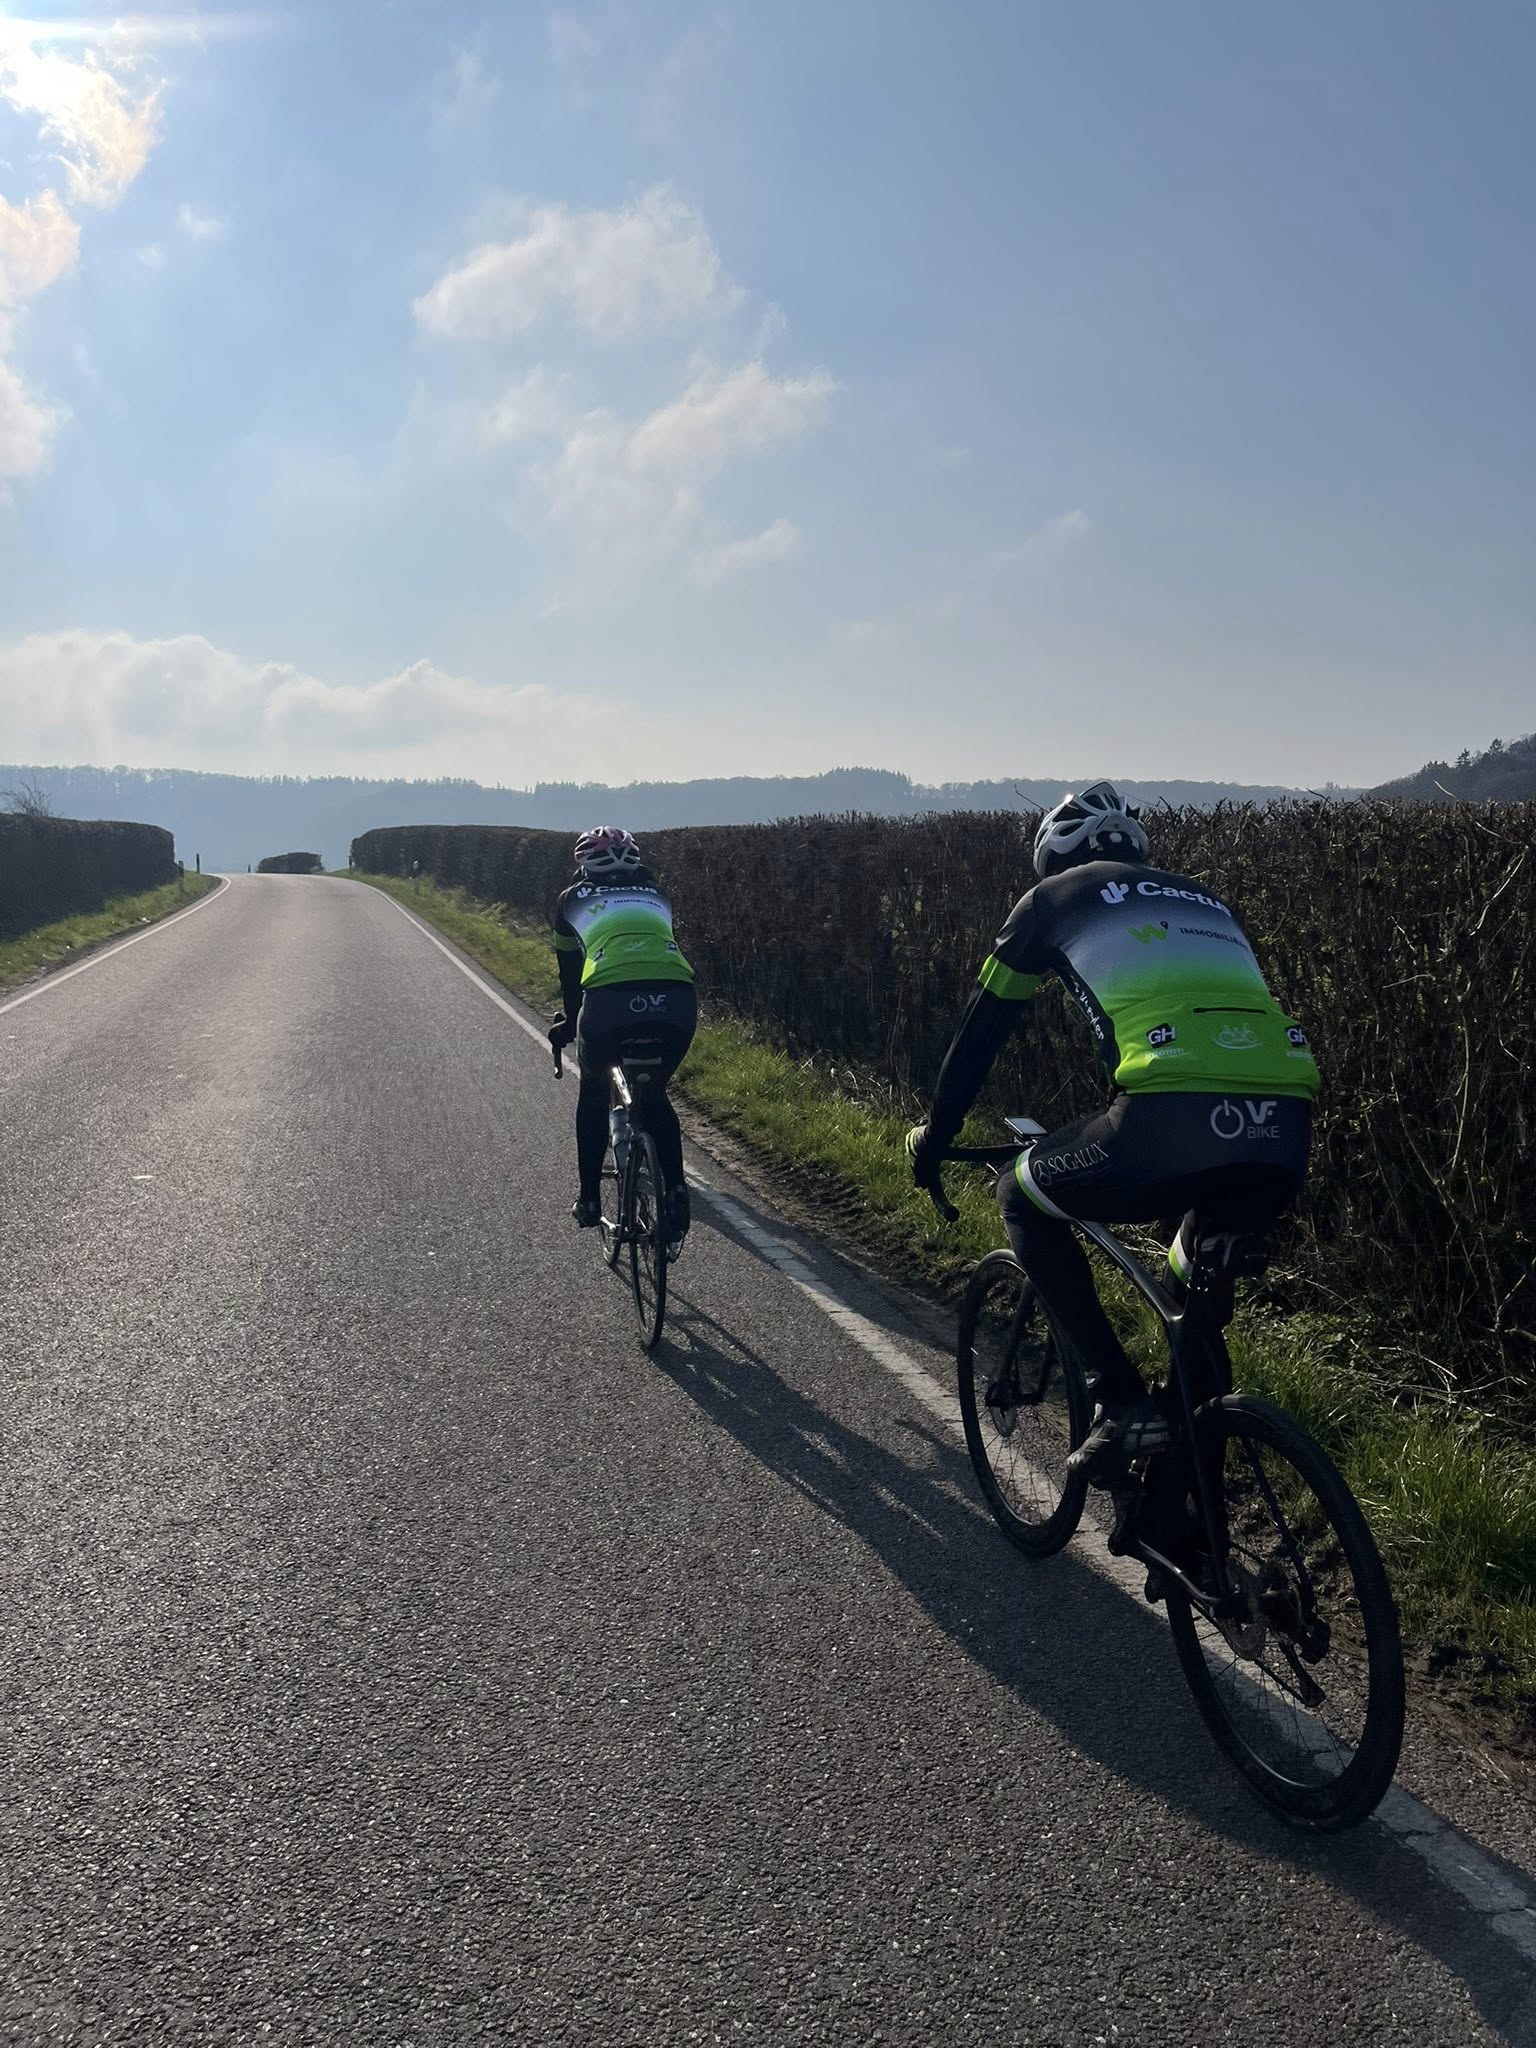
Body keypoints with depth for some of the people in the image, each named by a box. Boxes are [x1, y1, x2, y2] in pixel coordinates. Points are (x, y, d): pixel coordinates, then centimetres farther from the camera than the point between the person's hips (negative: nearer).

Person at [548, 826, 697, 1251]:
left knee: (594, 1093, 28)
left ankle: (589, 1200, 28)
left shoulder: (574, 900, 27)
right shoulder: (654, 893, 34)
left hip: (610, 997, -2)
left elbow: (570, 973, 33)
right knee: (655, 1096, 29)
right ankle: (675, 1188, 10)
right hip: (677, 998, 2)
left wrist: (570, 1023, 49)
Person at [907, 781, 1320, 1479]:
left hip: (1177, 1119, -6)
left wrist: (934, 1135, 38)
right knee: (1197, 1295, 31)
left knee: (1023, 1199, 21)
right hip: (1287, 1131, 6)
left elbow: (981, 1027, 25)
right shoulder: (1200, 899, 34)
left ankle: (1122, 1403, 13)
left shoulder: (1053, 898, 20)